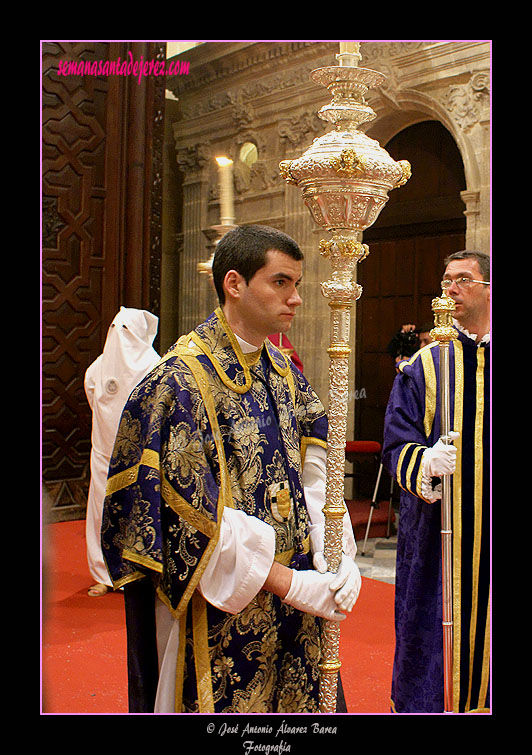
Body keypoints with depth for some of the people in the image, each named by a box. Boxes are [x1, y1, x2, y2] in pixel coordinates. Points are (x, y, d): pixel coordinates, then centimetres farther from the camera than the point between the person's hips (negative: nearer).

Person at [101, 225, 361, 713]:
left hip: (295, 587, 7)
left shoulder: (286, 374, 7)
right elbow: (194, 511, -20)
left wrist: (336, 554, -12)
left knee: (298, 701, 18)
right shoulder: (181, 380, -16)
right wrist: (287, 582, -20)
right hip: (220, 606, -6)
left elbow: (311, 473, 4)